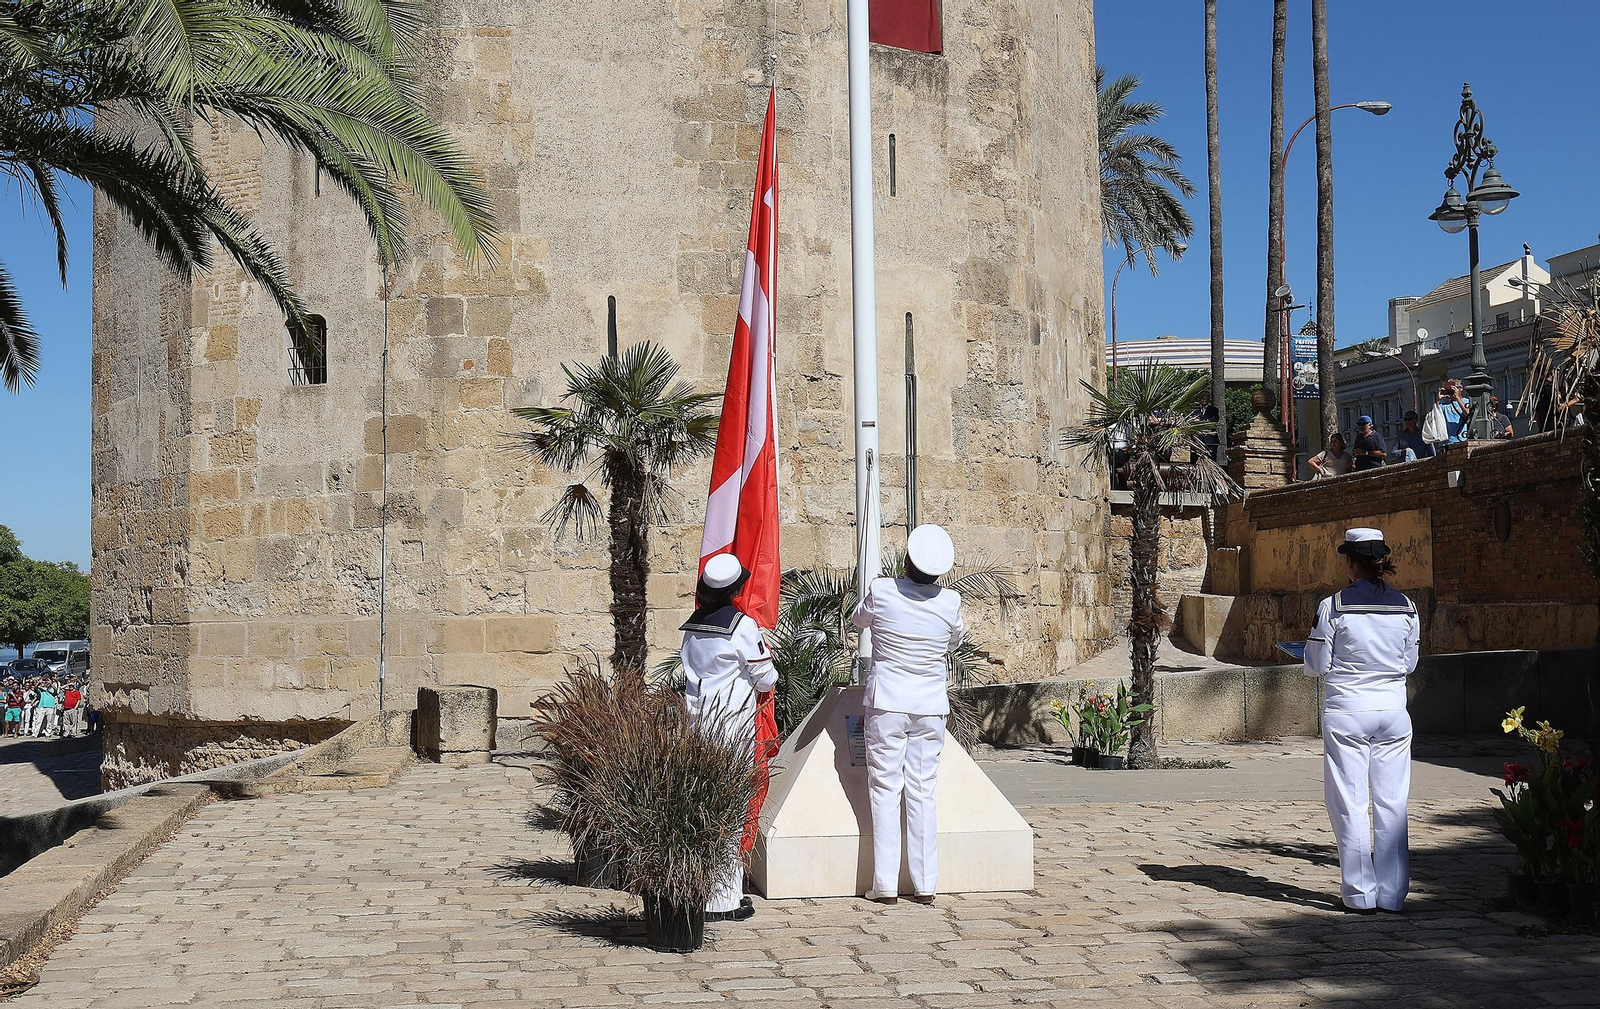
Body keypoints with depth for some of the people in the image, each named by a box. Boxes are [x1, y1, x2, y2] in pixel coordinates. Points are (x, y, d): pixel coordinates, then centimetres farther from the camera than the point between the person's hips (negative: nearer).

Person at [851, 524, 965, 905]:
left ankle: (885, 885, 2)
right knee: (923, 794, 7)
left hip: (887, 705, -2)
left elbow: (858, 619, 11)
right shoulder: (950, 602, -6)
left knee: (885, 792, 3)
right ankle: (925, 885, 9)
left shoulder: (882, 591, -11)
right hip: (931, 706, 2)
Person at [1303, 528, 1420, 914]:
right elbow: (1409, 663, 11)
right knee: (1391, 802, 8)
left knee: (1350, 802, 4)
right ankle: (1392, 893, 12)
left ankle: (1360, 892, 6)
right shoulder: (1406, 607, 2)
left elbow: (1317, 665, -4)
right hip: (1392, 709, 3)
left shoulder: (1332, 606, -10)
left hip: (1346, 711, -3)